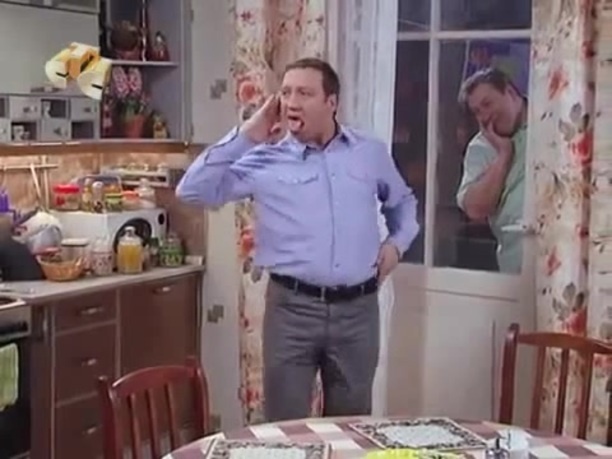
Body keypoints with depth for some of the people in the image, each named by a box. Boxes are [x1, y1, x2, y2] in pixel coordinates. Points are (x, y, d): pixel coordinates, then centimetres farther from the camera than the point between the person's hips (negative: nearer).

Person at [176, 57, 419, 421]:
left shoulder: (371, 152, 7)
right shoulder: (264, 161, -2)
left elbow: (403, 201, 26)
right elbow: (193, 191, -11)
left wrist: (398, 242, 7)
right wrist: (246, 136, -11)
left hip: (358, 307, 2)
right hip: (292, 307, -2)